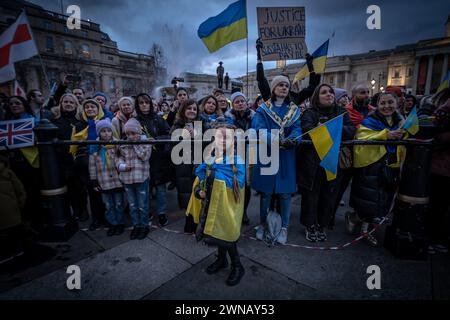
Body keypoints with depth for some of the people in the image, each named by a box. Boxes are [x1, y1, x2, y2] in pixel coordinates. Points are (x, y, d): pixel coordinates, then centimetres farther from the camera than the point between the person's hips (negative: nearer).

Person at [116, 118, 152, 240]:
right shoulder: (123, 145, 6)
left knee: (142, 205, 7)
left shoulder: (145, 143, -4)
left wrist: (136, 143, -15)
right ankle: (136, 225, 31)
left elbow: (145, 156, -17)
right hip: (127, 179, 4)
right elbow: (119, 158, 8)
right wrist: (122, 166, -12)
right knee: (132, 205, 16)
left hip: (141, 178, -4)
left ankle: (145, 225, 24)